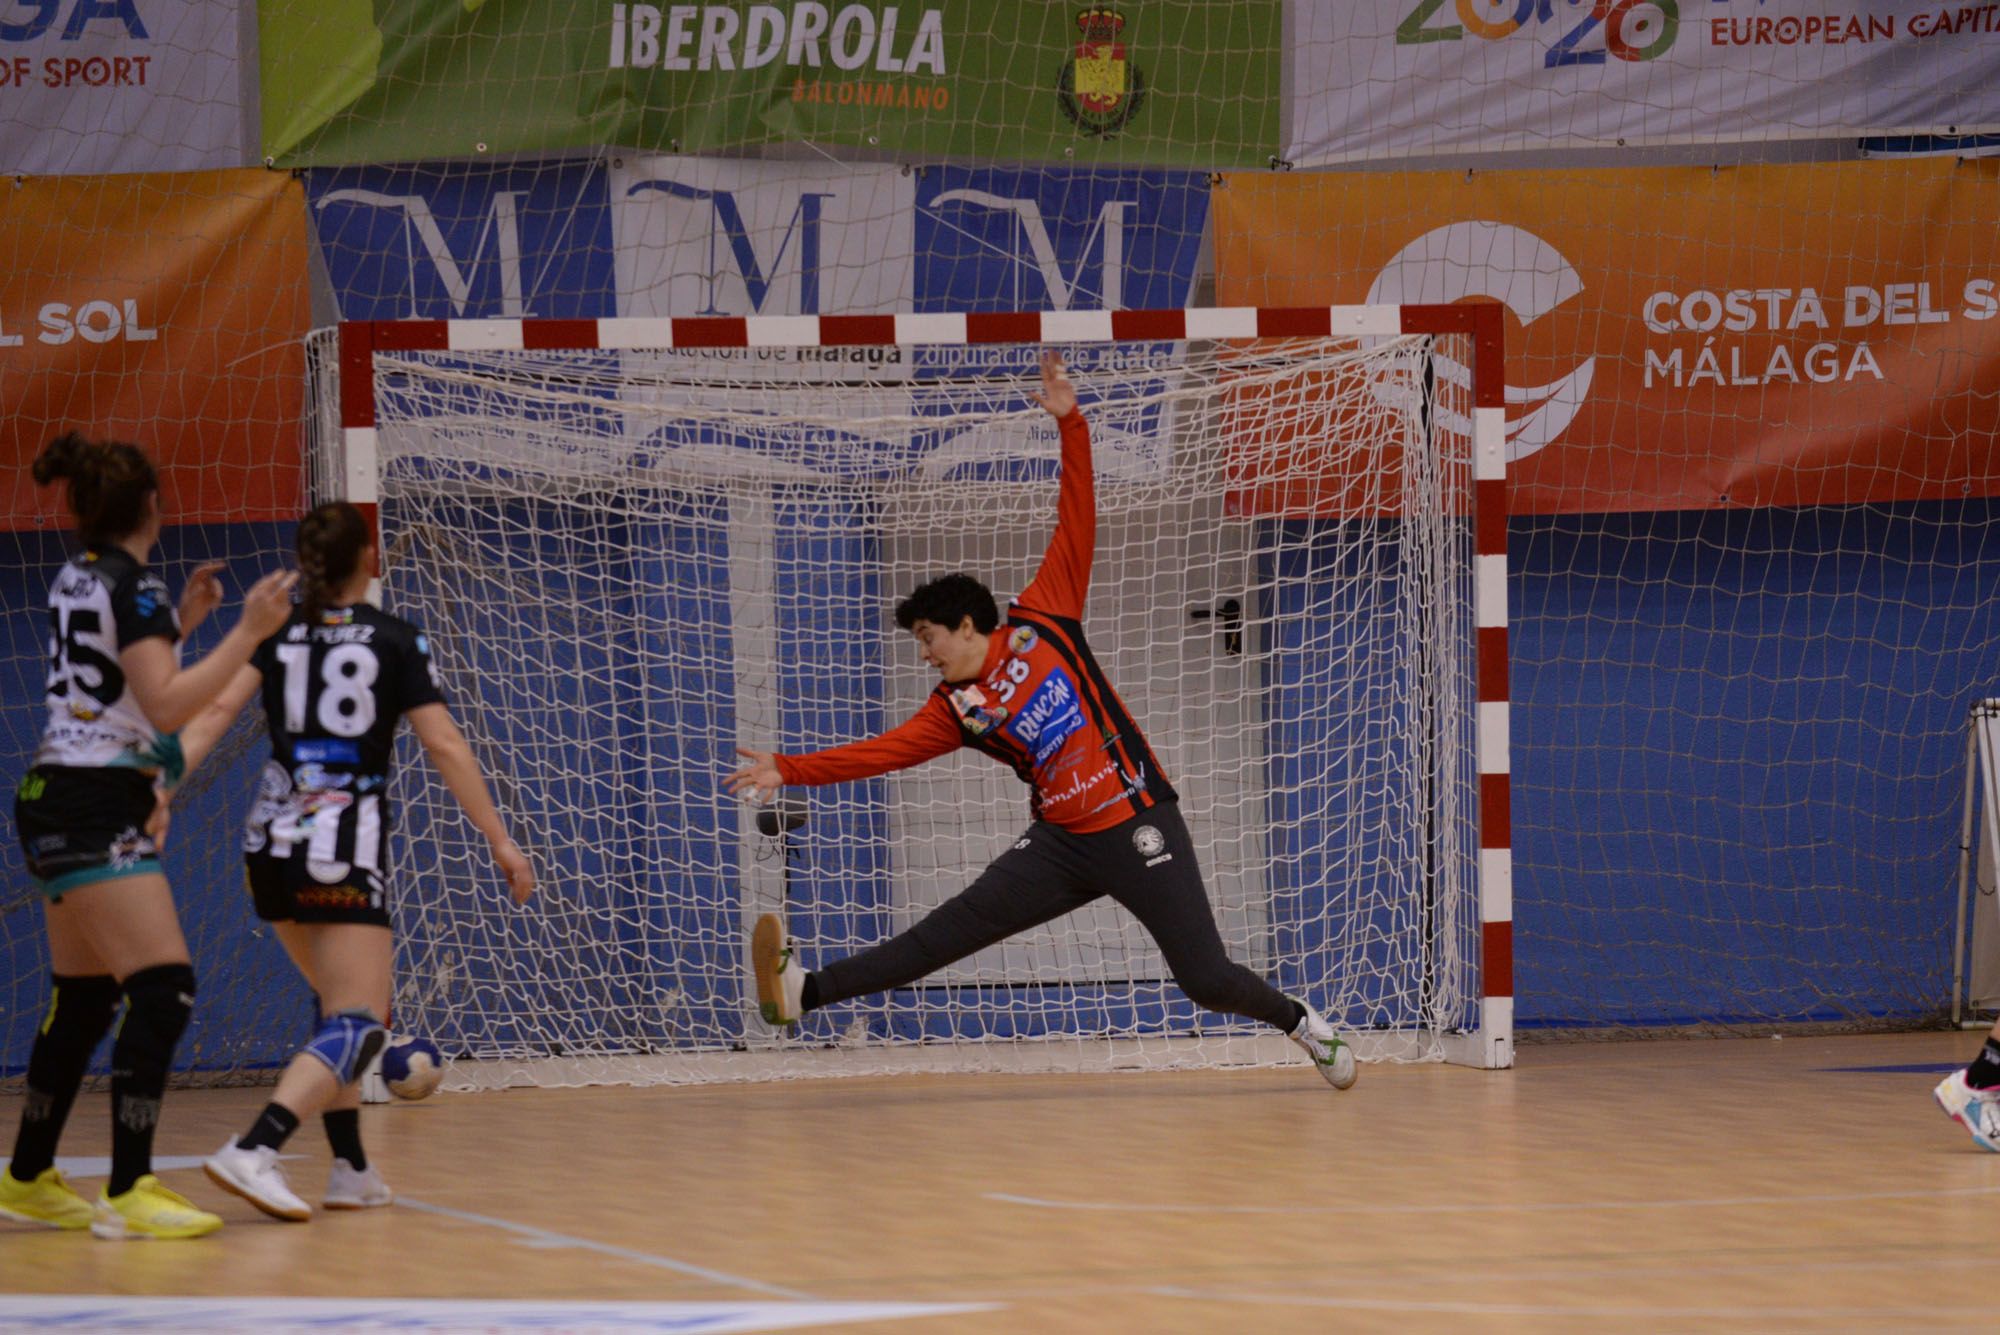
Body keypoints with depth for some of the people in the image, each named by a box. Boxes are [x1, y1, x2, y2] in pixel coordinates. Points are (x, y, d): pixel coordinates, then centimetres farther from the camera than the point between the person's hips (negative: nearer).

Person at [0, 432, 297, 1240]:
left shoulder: (78, 580, 13)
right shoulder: (131, 586, -14)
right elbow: (166, 706, -23)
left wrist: (182, 623, 24)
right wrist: (248, 633, -22)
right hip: (95, 812, -10)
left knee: (82, 1000, 16)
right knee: (163, 991, -15)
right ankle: (128, 1195, -20)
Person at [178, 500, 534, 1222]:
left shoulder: (276, 636, 8)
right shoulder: (397, 641, 1)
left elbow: (216, 711, -7)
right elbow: (445, 745, -4)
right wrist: (501, 840, 0)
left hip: (273, 845, 5)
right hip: (346, 851, -5)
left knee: (340, 1005, 23)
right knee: (357, 1024, -9)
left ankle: (351, 1168, 19)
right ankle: (253, 1151, -31)